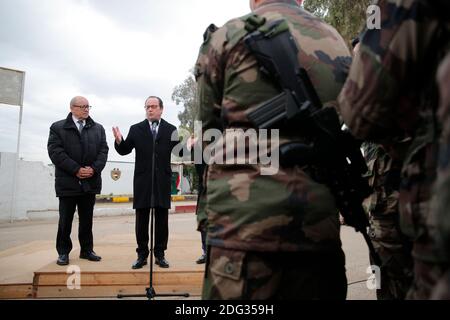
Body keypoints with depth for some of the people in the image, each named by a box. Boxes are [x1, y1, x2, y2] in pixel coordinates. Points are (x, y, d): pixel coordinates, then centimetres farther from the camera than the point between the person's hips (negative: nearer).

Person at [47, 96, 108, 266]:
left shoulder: (98, 128, 13)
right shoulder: (58, 127, 3)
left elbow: (103, 150, 5)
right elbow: (55, 151, -8)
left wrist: (94, 169, -11)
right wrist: (76, 170, -15)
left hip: (90, 182, 3)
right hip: (67, 181, -3)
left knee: (87, 219, 10)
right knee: (65, 219, 5)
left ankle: (87, 250, 20)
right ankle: (63, 252, 16)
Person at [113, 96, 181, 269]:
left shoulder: (170, 129, 7)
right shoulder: (136, 129, 8)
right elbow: (124, 150, 7)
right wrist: (119, 141, -13)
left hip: (162, 181, 0)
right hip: (142, 180, 1)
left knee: (162, 219, 6)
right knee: (141, 219, 6)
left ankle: (160, 254, 17)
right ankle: (142, 255, 17)